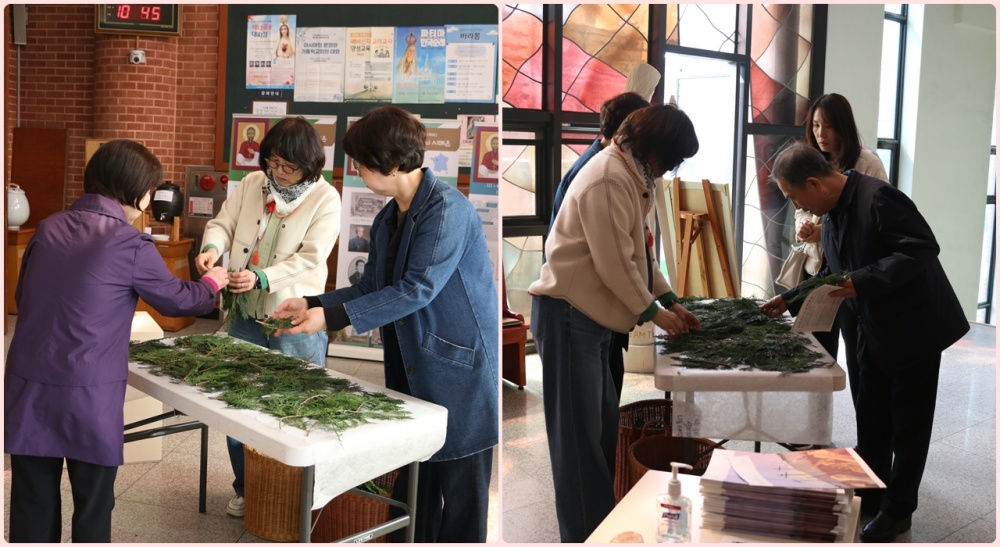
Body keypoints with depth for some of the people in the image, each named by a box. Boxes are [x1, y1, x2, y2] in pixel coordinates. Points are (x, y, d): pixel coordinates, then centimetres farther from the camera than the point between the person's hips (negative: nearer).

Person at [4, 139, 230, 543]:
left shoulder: (49, 227, 6)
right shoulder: (130, 243, -9)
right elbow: (177, 300, 6)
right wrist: (212, 283, 25)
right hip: (88, 394, -5)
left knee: (33, 508, 13)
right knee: (92, 508, 11)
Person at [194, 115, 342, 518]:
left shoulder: (325, 198, -9)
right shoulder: (251, 183, 5)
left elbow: (309, 258, -17)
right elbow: (223, 223, 4)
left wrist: (261, 278, -29)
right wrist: (212, 248, -20)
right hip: (246, 314, 5)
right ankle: (246, 488, 31)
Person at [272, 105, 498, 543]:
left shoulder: (447, 209, -18)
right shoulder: (387, 220, 10)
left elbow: (417, 290, -24)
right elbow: (371, 288, 14)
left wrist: (333, 318, -23)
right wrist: (311, 304, 3)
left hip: (458, 368, -8)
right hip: (411, 368, 8)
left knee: (459, 489, 3)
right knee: (411, 486, 14)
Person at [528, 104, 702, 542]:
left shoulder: (630, 176, 15)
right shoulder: (608, 179, -18)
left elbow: (639, 252, 20)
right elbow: (615, 263, -20)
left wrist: (671, 301, 15)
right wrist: (652, 313, -7)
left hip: (590, 315, 10)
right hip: (567, 314, -10)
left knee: (603, 428, 16)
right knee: (578, 435, -3)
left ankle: (603, 523, 28)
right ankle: (585, 535, 6)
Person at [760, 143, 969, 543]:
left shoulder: (877, 198, -24)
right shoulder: (834, 211, 4)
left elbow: (923, 249, -27)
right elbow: (836, 272, 15)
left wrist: (862, 283, -31)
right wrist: (790, 299, 8)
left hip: (913, 328, -8)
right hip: (874, 330, 9)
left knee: (908, 422, 5)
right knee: (871, 417, 15)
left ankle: (897, 510, 16)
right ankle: (870, 496, 28)